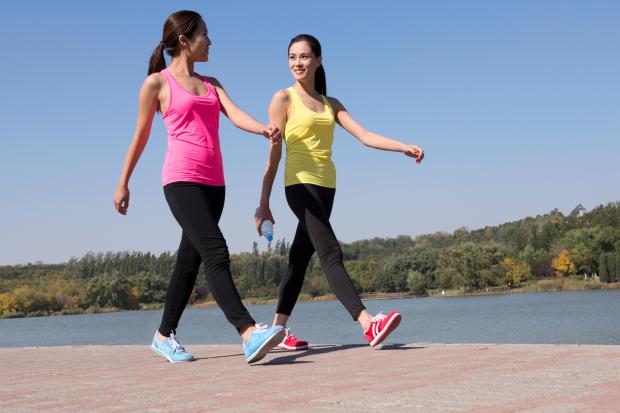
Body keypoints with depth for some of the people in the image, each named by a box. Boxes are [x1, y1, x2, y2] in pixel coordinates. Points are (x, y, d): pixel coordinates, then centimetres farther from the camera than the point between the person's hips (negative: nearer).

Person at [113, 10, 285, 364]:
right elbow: (141, 136, 9)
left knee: (190, 259, 10)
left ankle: (165, 335, 23)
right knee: (216, 252, -21)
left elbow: (236, 115, 1)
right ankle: (249, 334, -31)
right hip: (181, 181, -7)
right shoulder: (157, 82, 3)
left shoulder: (211, 84, 19)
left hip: (213, 183, 7)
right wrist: (123, 184, 13)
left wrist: (264, 129, -20)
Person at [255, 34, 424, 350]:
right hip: (300, 183, -6)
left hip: (326, 186, 6)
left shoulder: (330, 105, 18)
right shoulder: (284, 99, 3)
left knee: (300, 257, 8)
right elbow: (273, 154, -1)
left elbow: (364, 136, 7)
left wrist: (403, 147, -9)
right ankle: (368, 324, -29)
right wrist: (263, 204, -3)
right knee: (331, 253, -18)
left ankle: (278, 330, 16)